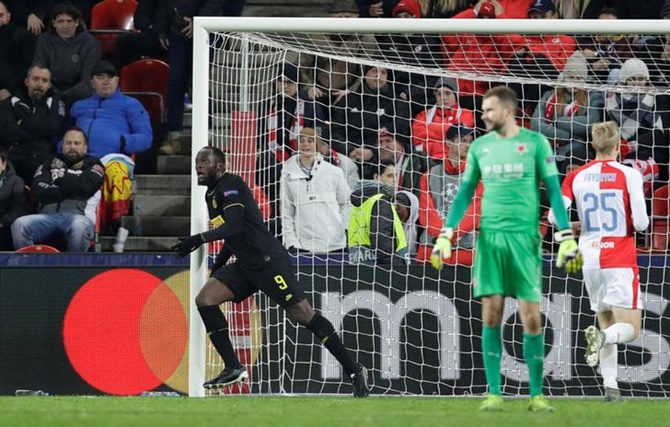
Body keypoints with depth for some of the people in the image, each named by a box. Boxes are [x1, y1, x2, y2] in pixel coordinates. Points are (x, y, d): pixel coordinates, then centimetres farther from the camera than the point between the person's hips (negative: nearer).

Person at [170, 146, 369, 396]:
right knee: (205, 299, -6)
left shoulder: (230, 185, -11)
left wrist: (201, 239, -32)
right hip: (245, 266, 9)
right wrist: (216, 267, 24)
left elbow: (234, 226, -25)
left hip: (269, 260, -9)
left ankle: (354, 370, -3)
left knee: (301, 313, -10)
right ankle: (233, 368, -6)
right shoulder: (211, 195, 17)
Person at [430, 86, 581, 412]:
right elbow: (465, 193, 15)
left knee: (531, 317, -4)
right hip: (489, 236, 3)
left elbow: (554, 191, 1)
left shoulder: (535, 142, 1)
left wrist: (567, 238, -6)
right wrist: (445, 236, 8)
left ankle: (536, 395, 3)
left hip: (525, 236, -3)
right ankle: (494, 394, 2)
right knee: (491, 315, -2)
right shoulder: (479, 147, 11)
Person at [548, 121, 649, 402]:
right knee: (630, 328, -1)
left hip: (590, 260, 4)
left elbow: (555, 216, -4)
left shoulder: (576, 177, 3)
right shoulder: (629, 175, -7)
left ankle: (610, 386, 2)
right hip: (620, 261, -4)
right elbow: (641, 223, -12)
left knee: (607, 323, 15)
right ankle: (602, 337, -33)